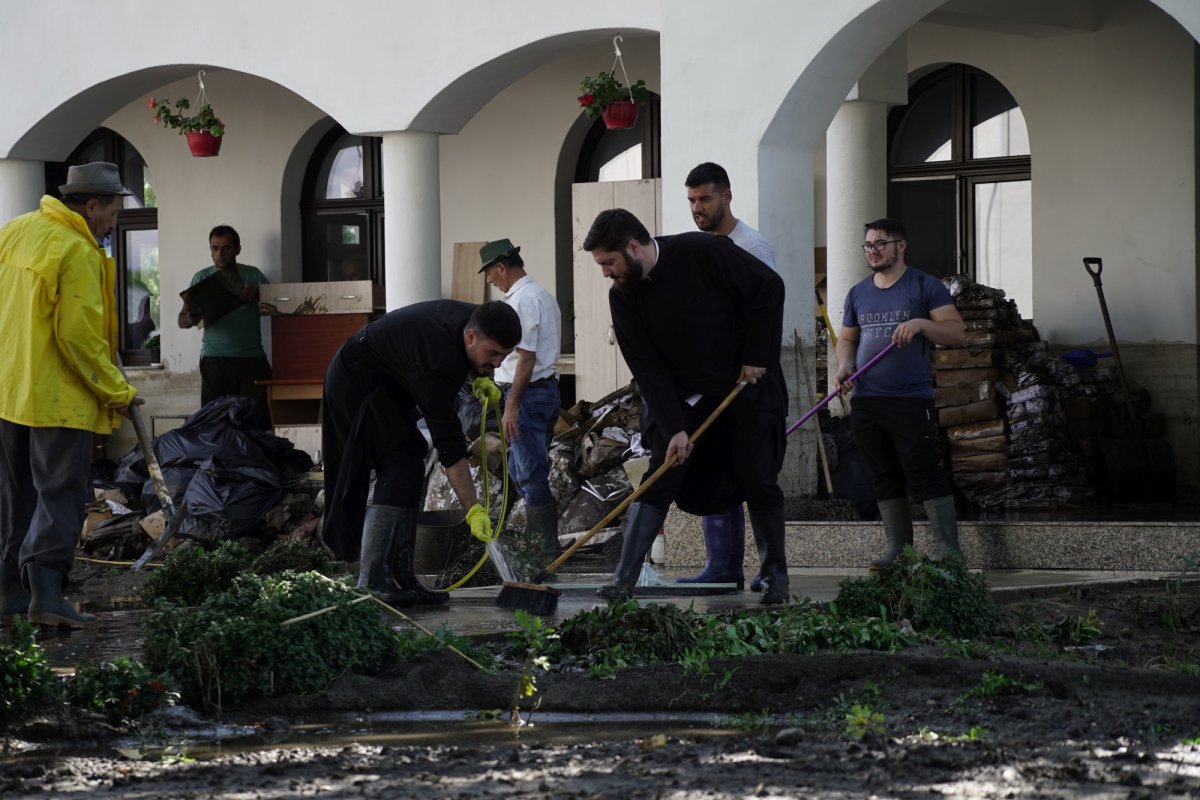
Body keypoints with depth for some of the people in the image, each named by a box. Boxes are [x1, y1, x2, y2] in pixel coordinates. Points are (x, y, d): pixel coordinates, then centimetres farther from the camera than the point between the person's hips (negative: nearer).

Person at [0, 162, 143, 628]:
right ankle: (45, 589, -15)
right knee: (61, 493, -4)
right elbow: (78, 336, -20)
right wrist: (117, 393, -12)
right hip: (58, 396, -8)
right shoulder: (78, 253, -16)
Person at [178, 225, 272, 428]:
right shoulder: (202, 278, 11)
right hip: (216, 359, 0)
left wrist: (258, 295, -13)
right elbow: (182, 320, 7)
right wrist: (191, 318, -18)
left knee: (260, 418, -9)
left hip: (253, 358, 0)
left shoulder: (253, 275, 13)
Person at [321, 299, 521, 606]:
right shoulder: (437, 365, -36)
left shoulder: (473, 318, -11)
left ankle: (400, 577, 5)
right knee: (400, 470, -19)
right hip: (357, 382, -10)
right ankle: (372, 584, -23)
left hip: (387, 384, 10)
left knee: (410, 475, 5)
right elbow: (448, 444, -36)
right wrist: (473, 509, -37)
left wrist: (479, 378, -7)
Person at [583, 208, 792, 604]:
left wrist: (757, 358, -14)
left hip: (746, 384, -3)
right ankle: (624, 579, -9)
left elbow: (768, 288, -14)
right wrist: (673, 428, -16)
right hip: (684, 397, 3)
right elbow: (648, 368, -8)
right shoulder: (623, 296, -7)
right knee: (659, 479, -7)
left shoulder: (704, 253, -21)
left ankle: (775, 575, 15)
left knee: (759, 481, -1)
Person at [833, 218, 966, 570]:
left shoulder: (924, 286, 0)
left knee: (924, 475, -11)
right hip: (865, 401, 6)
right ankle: (898, 550, 14)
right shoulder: (858, 293, 16)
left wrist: (921, 323, -21)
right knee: (885, 479, 8)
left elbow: (957, 332, -4)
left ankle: (949, 551, -10)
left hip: (911, 399, -6)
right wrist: (844, 367, 2)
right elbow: (847, 339, 23)